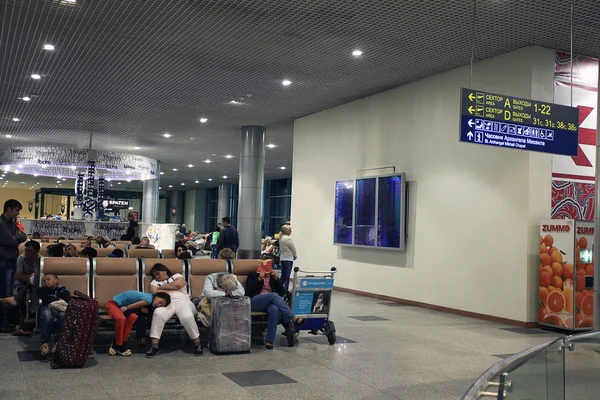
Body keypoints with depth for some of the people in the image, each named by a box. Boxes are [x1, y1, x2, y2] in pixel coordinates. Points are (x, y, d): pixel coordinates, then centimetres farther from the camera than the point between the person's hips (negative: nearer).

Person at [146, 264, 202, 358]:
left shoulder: (176, 276, 24)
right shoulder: (154, 282, 28)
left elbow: (178, 284, 0)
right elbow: (154, 292, 5)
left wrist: (161, 287, 9)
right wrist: (173, 291, 3)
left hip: (182, 301, -1)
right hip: (166, 303, 1)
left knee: (187, 317, -35)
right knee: (158, 314, -35)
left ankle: (197, 344, -21)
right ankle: (154, 347, -34)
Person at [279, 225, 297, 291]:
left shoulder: (281, 238, 9)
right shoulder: (288, 238, -15)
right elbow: (293, 248, -9)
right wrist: (295, 256, 10)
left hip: (282, 258, 8)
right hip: (288, 258, -8)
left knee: (283, 275, 13)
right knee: (287, 275, -5)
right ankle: (285, 290, -6)